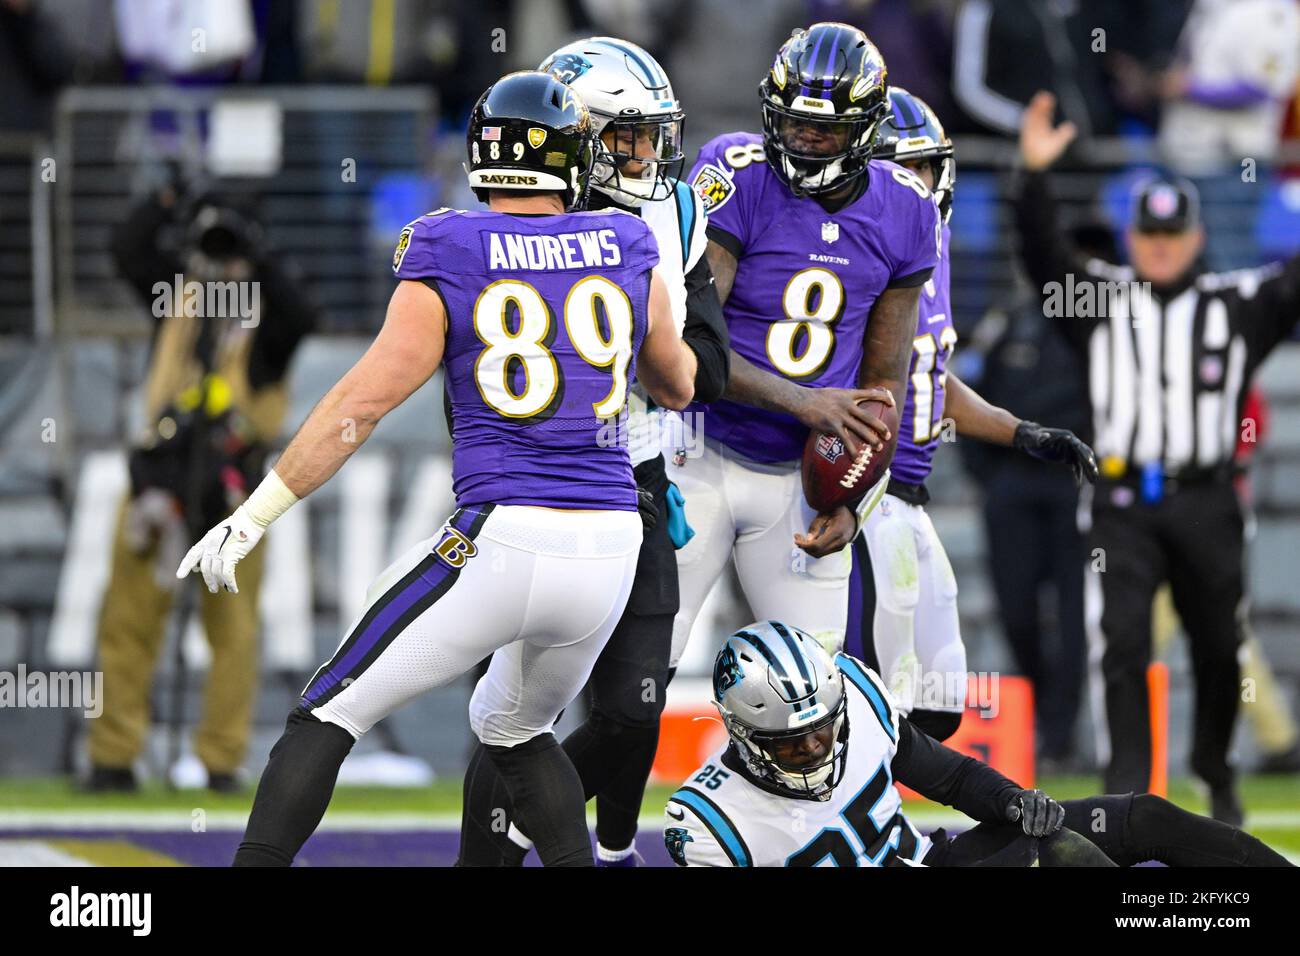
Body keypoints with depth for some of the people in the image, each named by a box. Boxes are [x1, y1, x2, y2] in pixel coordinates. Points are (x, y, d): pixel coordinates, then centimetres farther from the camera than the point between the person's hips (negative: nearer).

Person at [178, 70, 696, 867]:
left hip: (502, 540, -4)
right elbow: (678, 387, 25)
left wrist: (255, 517, -2)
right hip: (608, 542, 4)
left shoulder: (448, 262, -2)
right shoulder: (627, 253, 9)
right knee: (515, 730, 30)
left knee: (328, 718, 6)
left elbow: (362, 403, -7)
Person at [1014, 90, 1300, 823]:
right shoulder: (1100, 299, 7)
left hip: (1205, 505, 1)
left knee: (1219, 650, 9)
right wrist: (1035, 176, -20)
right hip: (1124, 502, -1)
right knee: (1123, 644, -11)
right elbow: (1043, 255, -5)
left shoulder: (1236, 306, 7)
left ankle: (1216, 770, 30)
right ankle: (1128, 783, -9)